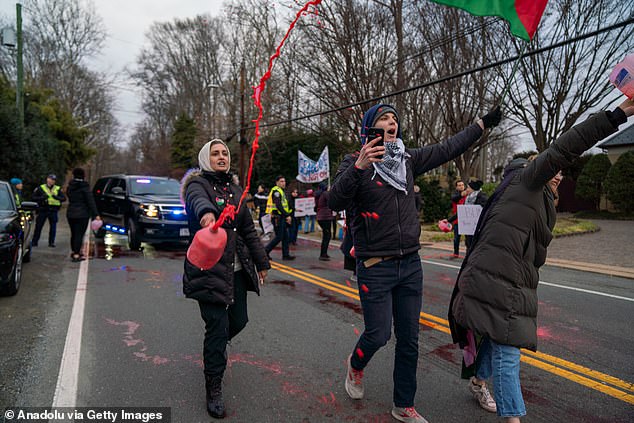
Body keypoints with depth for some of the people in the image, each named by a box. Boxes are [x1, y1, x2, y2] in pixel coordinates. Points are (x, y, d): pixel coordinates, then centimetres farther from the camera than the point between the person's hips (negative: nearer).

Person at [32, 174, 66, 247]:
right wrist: (42, 198, -16)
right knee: (38, 226, 2)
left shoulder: (58, 189, 5)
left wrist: (56, 197, -21)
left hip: (53, 211, 1)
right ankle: (34, 242, 11)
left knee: (53, 227, 4)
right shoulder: (41, 188, 4)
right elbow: (34, 198, 1)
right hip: (43, 210, -1)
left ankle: (51, 242, 14)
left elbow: (64, 198, -3)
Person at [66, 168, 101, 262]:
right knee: (79, 234, -3)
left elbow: (69, 198, 17)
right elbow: (91, 201, -16)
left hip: (70, 213, 6)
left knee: (73, 233, 17)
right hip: (82, 214, -6)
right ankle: (76, 254, -5)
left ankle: (74, 251, 29)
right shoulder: (85, 187, -12)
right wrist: (96, 214, -17)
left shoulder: (69, 187, 6)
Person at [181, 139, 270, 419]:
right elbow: (197, 199, -33)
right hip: (208, 268, -6)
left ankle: (213, 351, 45)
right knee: (218, 326, -5)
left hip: (236, 269, 6)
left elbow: (248, 230, 19)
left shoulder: (235, 190, 15)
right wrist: (207, 213, -57)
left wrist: (261, 262, 18)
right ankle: (214, 390, 12)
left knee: (239, 320, 12)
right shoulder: (198, 183, -6)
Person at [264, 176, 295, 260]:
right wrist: (287, 215, -22)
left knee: (285, 237, 10)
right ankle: (265, 251, 3)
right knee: (279, 237, -7)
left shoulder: (281, 191, 20)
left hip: (282, 217, 10)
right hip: (277, 217, -10)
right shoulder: (276, 191, -12)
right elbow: (278, 205, -22)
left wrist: (287, 215, 13)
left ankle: (286, 255, 14)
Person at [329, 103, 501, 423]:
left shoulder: (407, 159, 9)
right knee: (378, 334, 0)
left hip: (410, 265, 5)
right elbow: (335, 201, -22)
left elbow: (447, 149, 21)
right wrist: (359, 166, -35)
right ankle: (356, 365, 36)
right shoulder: (355, 162, -7)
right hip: (375, 267, -5)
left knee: (409, 340, 11)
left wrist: (483, 123, 28)